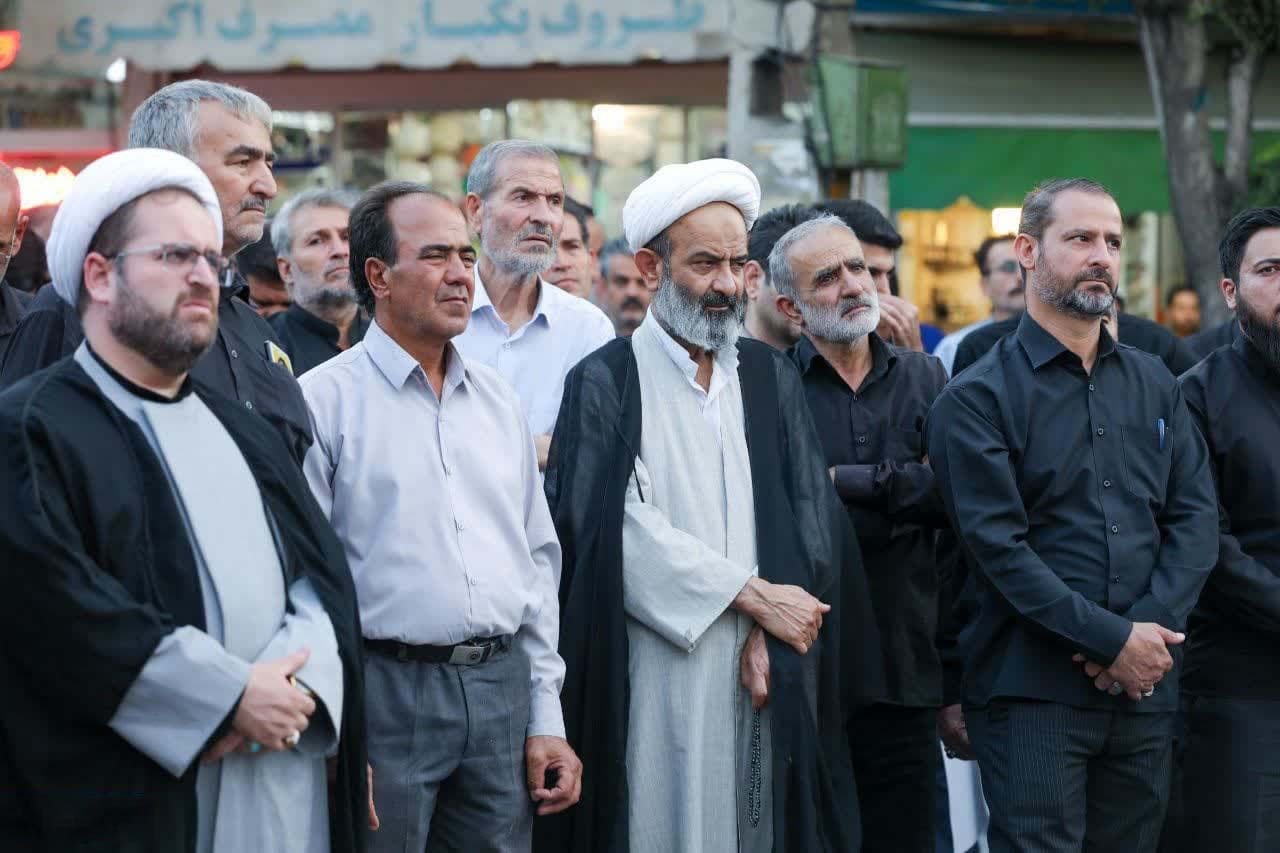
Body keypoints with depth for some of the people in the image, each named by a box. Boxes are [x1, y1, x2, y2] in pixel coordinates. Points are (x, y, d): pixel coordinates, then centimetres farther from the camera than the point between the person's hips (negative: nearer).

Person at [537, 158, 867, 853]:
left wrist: (768, 637, -9)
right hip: (656, 676, -4)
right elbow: (619, 528, -11)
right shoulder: (605, 382, -1)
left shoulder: (771, 378, 12)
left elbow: (812, 517, 5)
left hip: (763, 677, 4)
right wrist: (754, 596, -9)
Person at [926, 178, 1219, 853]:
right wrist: (1114, 639, -15)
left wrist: (1151, 627, -9)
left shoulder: (1153, 385, 13)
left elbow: (1197, 516, 7)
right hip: (1032, 692, -5)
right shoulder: (977, 399, -3)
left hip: (1145, 687, 5)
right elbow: (998, 545, -11)